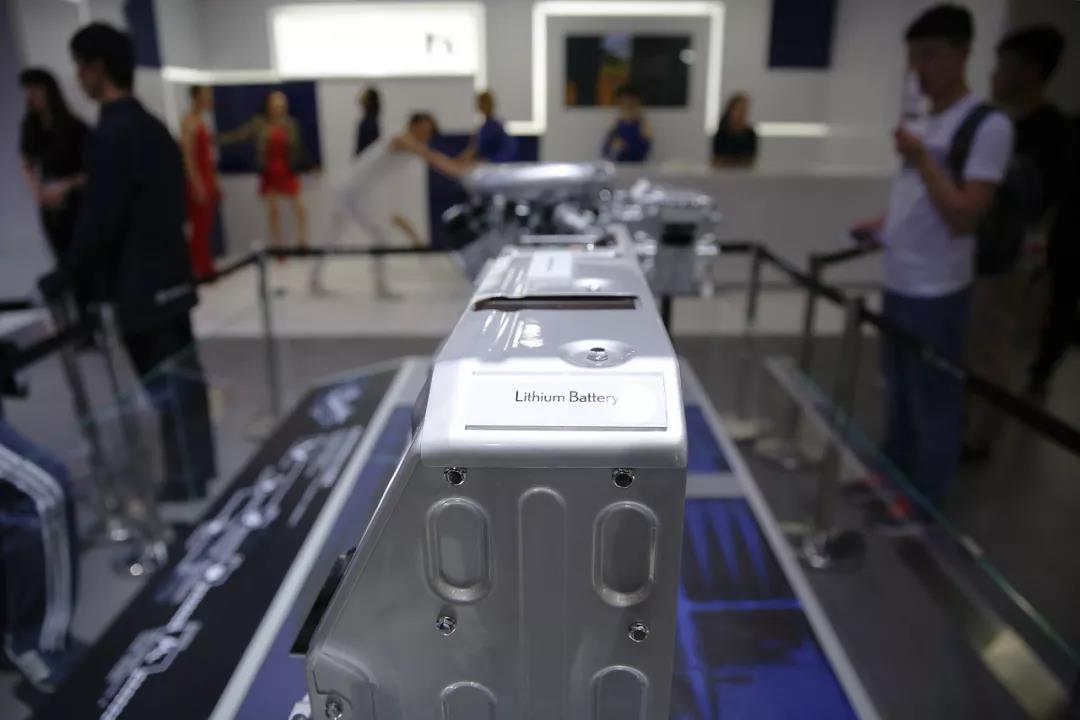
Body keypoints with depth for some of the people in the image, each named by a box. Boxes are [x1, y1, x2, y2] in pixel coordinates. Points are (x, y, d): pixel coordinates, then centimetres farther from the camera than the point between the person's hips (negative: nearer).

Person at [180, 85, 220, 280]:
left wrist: (214, 183, 18)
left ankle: (206, 268, 15)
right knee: (198, 227, -7)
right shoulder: (190, 122, -11)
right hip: (197, 182, -9)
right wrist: (197, 185, -23)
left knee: (206, 227, 10)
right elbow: (188, 157, -18)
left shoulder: (202, 121, 17)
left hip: (207, 181, 9)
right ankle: (200, 270, -3)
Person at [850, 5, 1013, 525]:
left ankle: (923, 500, 19)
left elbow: (963, 218, -21)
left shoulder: (988, 126, -14)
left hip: (936, 292, -8)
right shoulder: (927, 122, 11)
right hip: (898, 283, 8)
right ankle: (894, 474, 37)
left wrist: (921, 159, -21)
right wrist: (882, 225, 7)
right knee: (898, 391, 20)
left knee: (933, 400, 4)